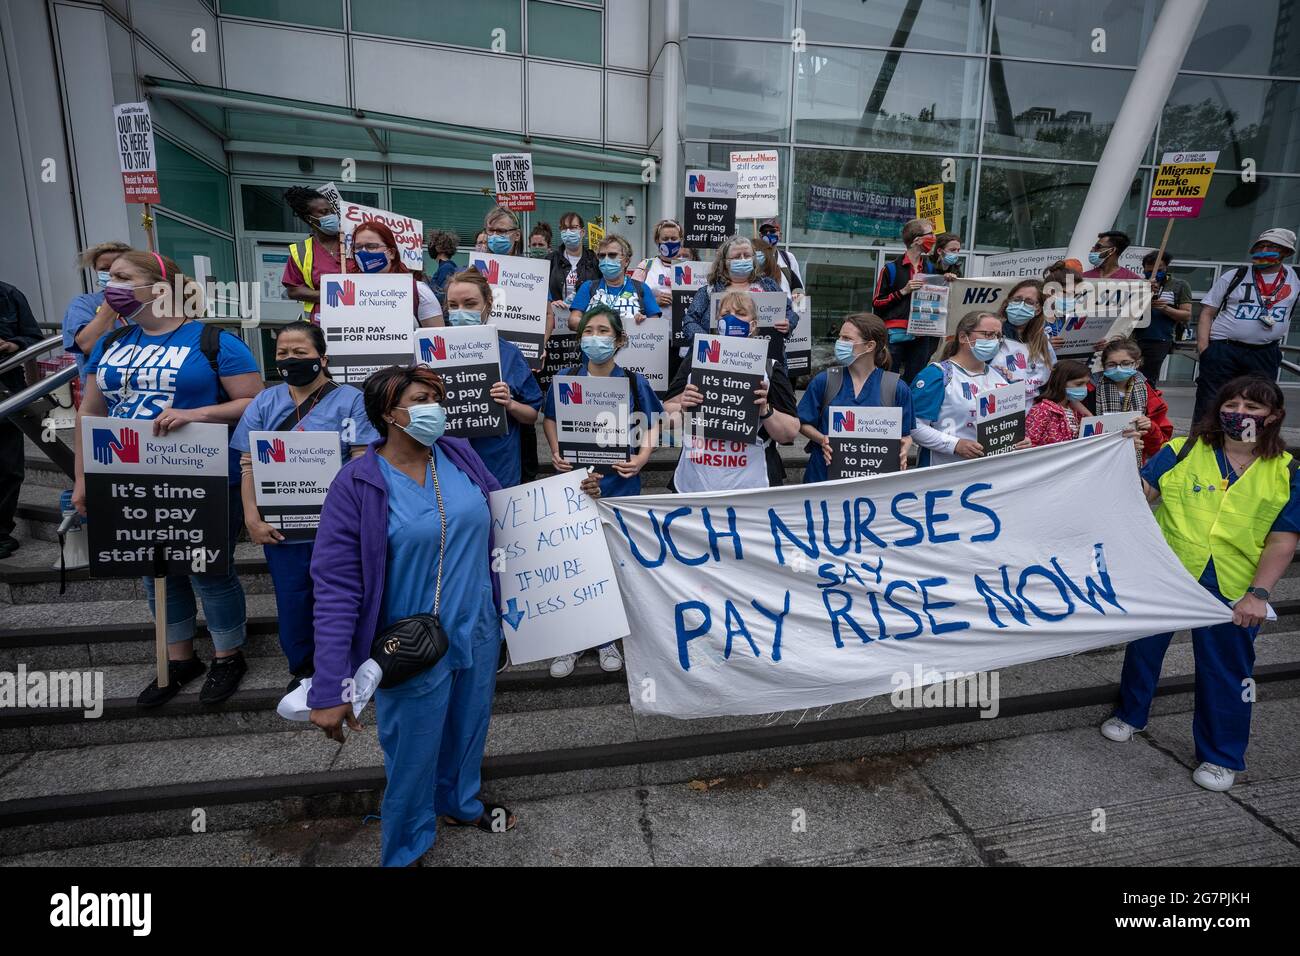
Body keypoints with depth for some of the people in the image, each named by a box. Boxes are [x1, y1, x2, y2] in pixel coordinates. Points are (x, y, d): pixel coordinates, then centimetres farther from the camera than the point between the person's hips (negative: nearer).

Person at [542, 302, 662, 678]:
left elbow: (651, 425, 8)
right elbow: (549, 419, 13)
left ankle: (606, 639, 26)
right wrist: (556, 451, -4)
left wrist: (641, 458, -8)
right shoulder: (565, 379, 2)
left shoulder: (634, 381, 0)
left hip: (619, 483, 0)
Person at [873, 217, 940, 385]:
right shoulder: (892, 268, -1)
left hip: (921, 337, 5)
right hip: (895, 335, -5)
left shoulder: (930, 268, 14)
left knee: (914, 383, 5)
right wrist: (903, 291, -12)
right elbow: (876, 303, -4)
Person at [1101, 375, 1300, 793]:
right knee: (1143, 648, 16)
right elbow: (1141, 492, -10)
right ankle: (1131, 715, 41)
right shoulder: (1182, 451, -3)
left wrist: (1258, 593, -14)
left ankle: (1222, 756, 30)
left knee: (1225, 670, 11)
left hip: (1230, 591, 0)